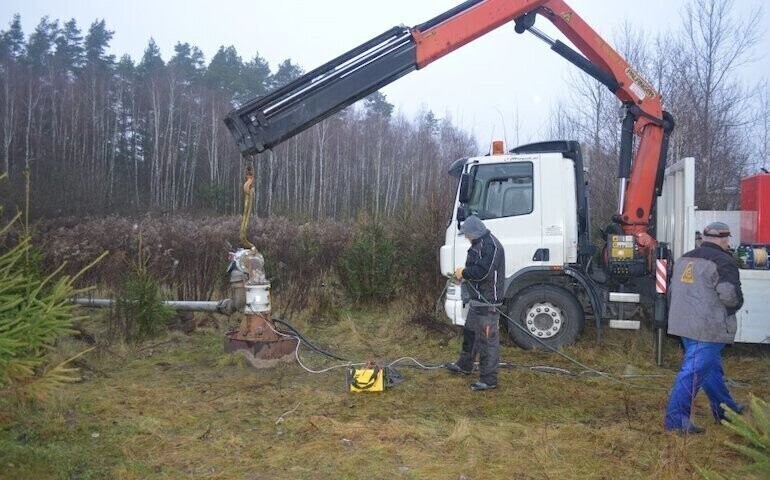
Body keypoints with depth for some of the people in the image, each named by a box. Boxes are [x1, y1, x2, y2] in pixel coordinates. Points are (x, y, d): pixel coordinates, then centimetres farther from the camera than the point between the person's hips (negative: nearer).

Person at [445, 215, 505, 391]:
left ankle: (488, 380, 4)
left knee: (487, 340, -4)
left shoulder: (490, 245, -19)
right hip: (477, 299, 11)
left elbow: (483, 272, -28)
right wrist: (464, 274, 6)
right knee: (470, 332, 24)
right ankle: (464, 365, 41)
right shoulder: (479, 244, 14)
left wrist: (464, 272, -14)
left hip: (488, 302, -11)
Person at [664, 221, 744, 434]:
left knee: (712, 367, 23)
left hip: (684, 323, 9)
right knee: (695, 371, -6)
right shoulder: (723, 262, -13)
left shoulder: (685, 259, 13)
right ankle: (676, 418, -4)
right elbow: (731, 296, -21)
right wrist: (735, 305, 1)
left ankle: (724, 408, 39)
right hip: (708, 328, -9)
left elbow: (674, 289, 19)